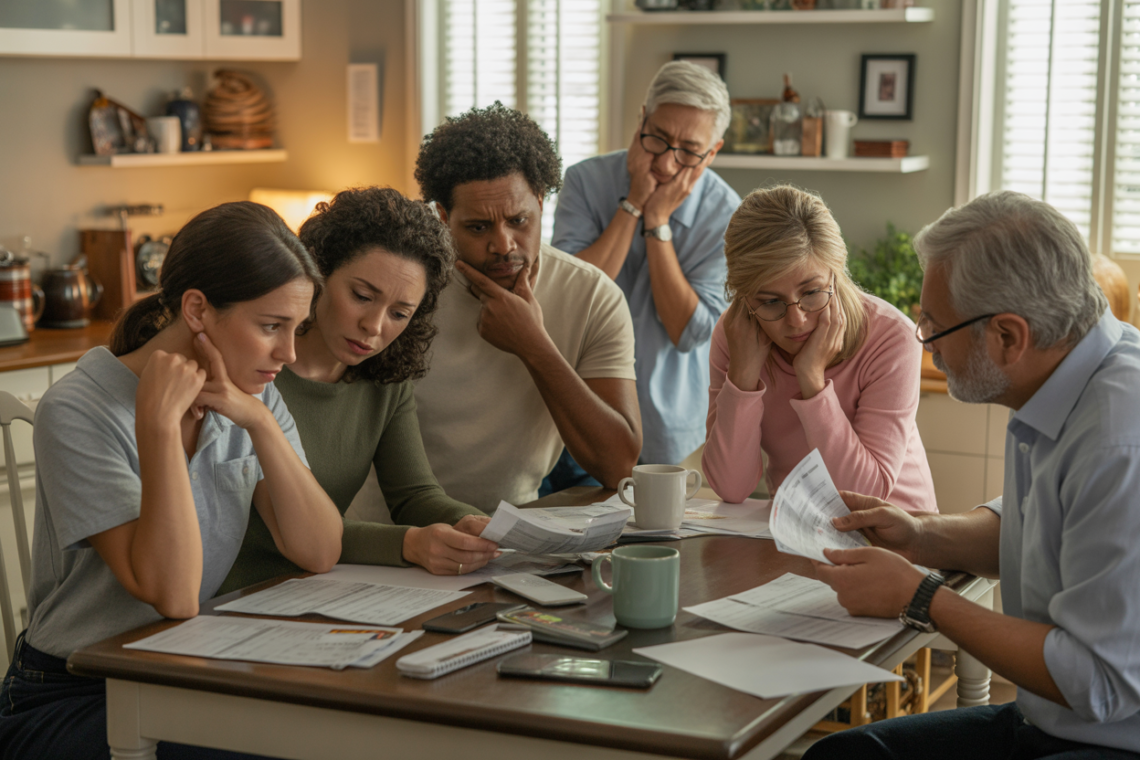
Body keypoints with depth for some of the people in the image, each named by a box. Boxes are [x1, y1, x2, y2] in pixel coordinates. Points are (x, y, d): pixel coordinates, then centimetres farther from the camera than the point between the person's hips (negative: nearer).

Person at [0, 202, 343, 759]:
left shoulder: (255, 396, 2)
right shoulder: (76, 412, -18)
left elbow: (319, 554, -7)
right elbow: (171, 595, -25)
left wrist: (261, 422, -17)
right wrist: (160, 425, -29)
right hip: (68, 702, -6)